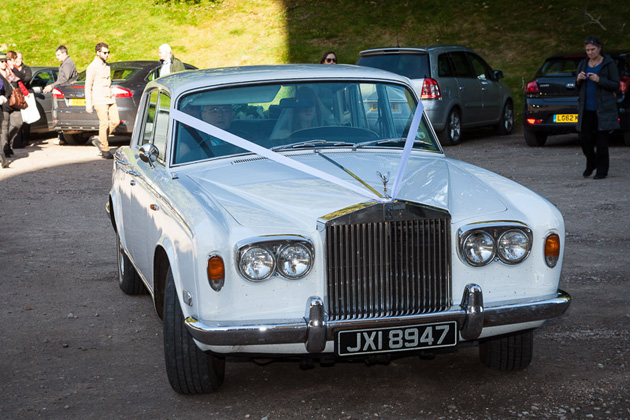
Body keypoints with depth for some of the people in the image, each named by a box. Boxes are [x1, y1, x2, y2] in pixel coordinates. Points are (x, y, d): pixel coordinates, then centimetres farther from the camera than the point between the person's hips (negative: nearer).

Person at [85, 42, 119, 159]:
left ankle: (99, 140, 14)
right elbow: (88, 87, -8)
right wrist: (88, 105, -12)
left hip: (110, 99, 7)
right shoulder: (92, 67, -7)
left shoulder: (107, 66, 17)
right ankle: (105, 150, 1)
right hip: (99, 100, -7)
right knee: (104, 124, -8)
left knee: (115, 121, -1)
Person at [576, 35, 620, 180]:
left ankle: (602, 170, 8)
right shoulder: (583, 64, 13)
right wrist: (578, 80, -4)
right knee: (585, 138, -1)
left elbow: (616, 85, -4)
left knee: (601, 140, -4)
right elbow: (578, 87, 18)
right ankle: (591, 164, 23)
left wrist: (599, 80, -17)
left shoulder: (609, 63, -1)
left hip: (603, 108, -4)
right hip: (586, 108, 4)